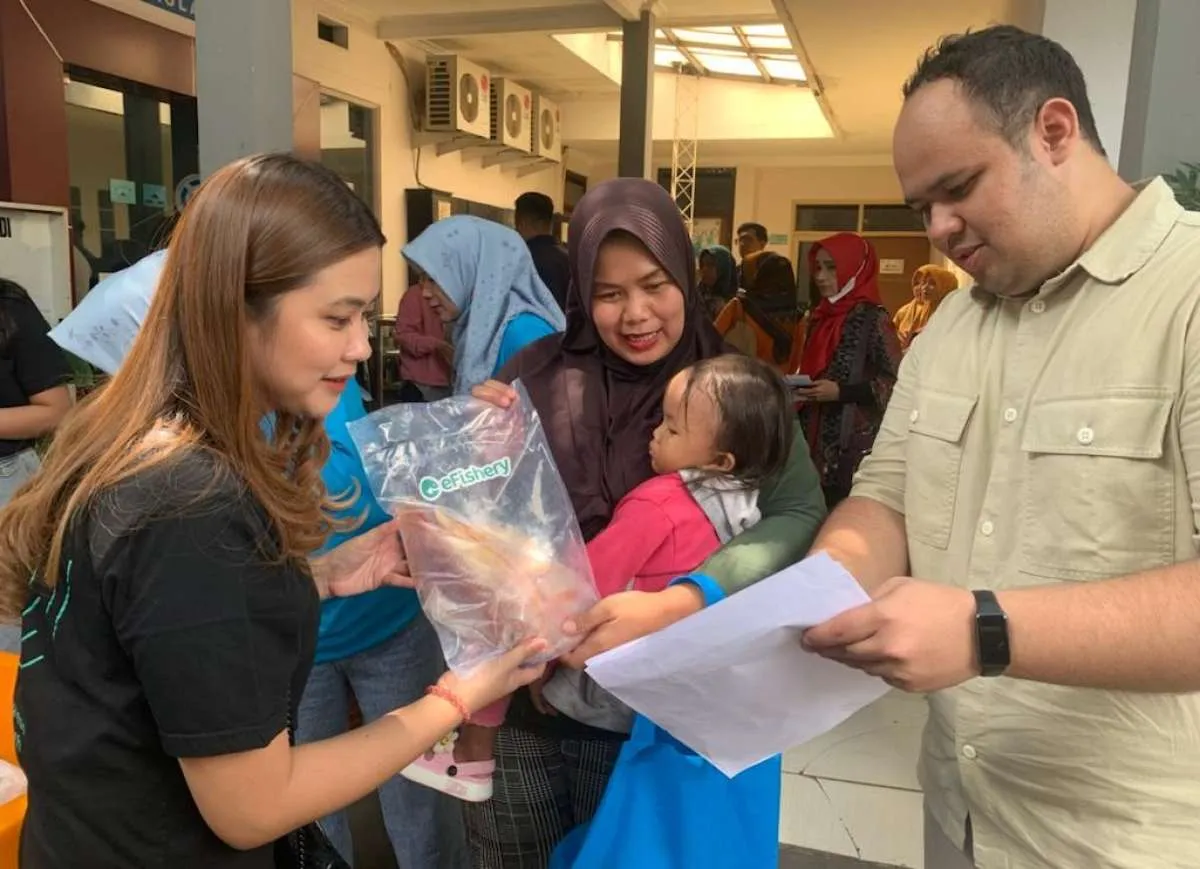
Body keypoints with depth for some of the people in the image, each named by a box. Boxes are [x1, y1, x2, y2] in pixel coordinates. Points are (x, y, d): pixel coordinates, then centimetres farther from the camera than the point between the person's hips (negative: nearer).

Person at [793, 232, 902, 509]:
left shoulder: (873, 318, -8)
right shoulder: (821, 316, 12)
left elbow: (896, 382, -13)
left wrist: (841, 392, -19)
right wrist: (798, 388, 4)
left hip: (855, 441, -6)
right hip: (817, 437, 6)